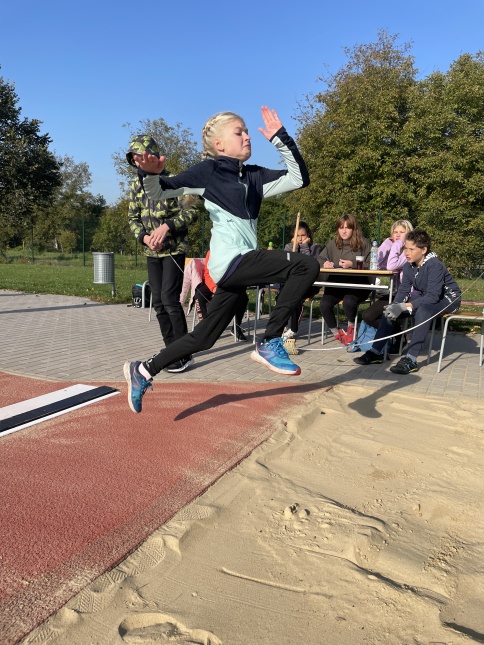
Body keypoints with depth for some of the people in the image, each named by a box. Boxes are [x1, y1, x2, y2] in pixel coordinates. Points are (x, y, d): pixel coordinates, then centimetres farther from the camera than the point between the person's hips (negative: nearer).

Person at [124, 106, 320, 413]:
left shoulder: (255, 176, 17)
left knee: (204, 336, 12)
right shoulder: (208, 170, 0)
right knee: (307, 266, -18)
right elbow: (159, 192, -2)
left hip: (241, 264, 7)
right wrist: (152, 174, -24)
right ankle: (270, 344, -12)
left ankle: (143, 370, 26)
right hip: (230, 260, -7)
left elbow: (299, 178, 14)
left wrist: (281, 139, 8)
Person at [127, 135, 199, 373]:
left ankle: (184, 354, -6)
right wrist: (144, 237, -9)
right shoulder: (136, 186, 10)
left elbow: (191, 212, -12)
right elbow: (133, 218, 11)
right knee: (158, 302, 7)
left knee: (169, 299, -14)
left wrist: (166, 226, -24)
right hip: (151, 252, 7)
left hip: (174, 249, -6)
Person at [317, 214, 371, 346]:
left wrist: (353, 264, -17)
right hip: (336, 283, 3)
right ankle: (336, 332, 3)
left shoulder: (364, 244, 3)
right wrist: (324, 263, -11)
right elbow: (319, 259, 12)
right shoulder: (333, 243, 13)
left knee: (349, 302, -34)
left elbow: (370, 265, -5)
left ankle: (351, 327, 2)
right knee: (325, 304, -24)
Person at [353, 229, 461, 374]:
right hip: (425, 298, 7)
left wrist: (405, 307, -44)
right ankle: (376, 352, -5)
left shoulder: (435, 265, -28)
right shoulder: (408, 266, -8)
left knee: (423, 311, -39)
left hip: (447, 298, -7)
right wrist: (394, 306, -27)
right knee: (390, 310, -8)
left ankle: (410, 360, -38)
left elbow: (433, 296, -35)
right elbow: (403, 290, -7)